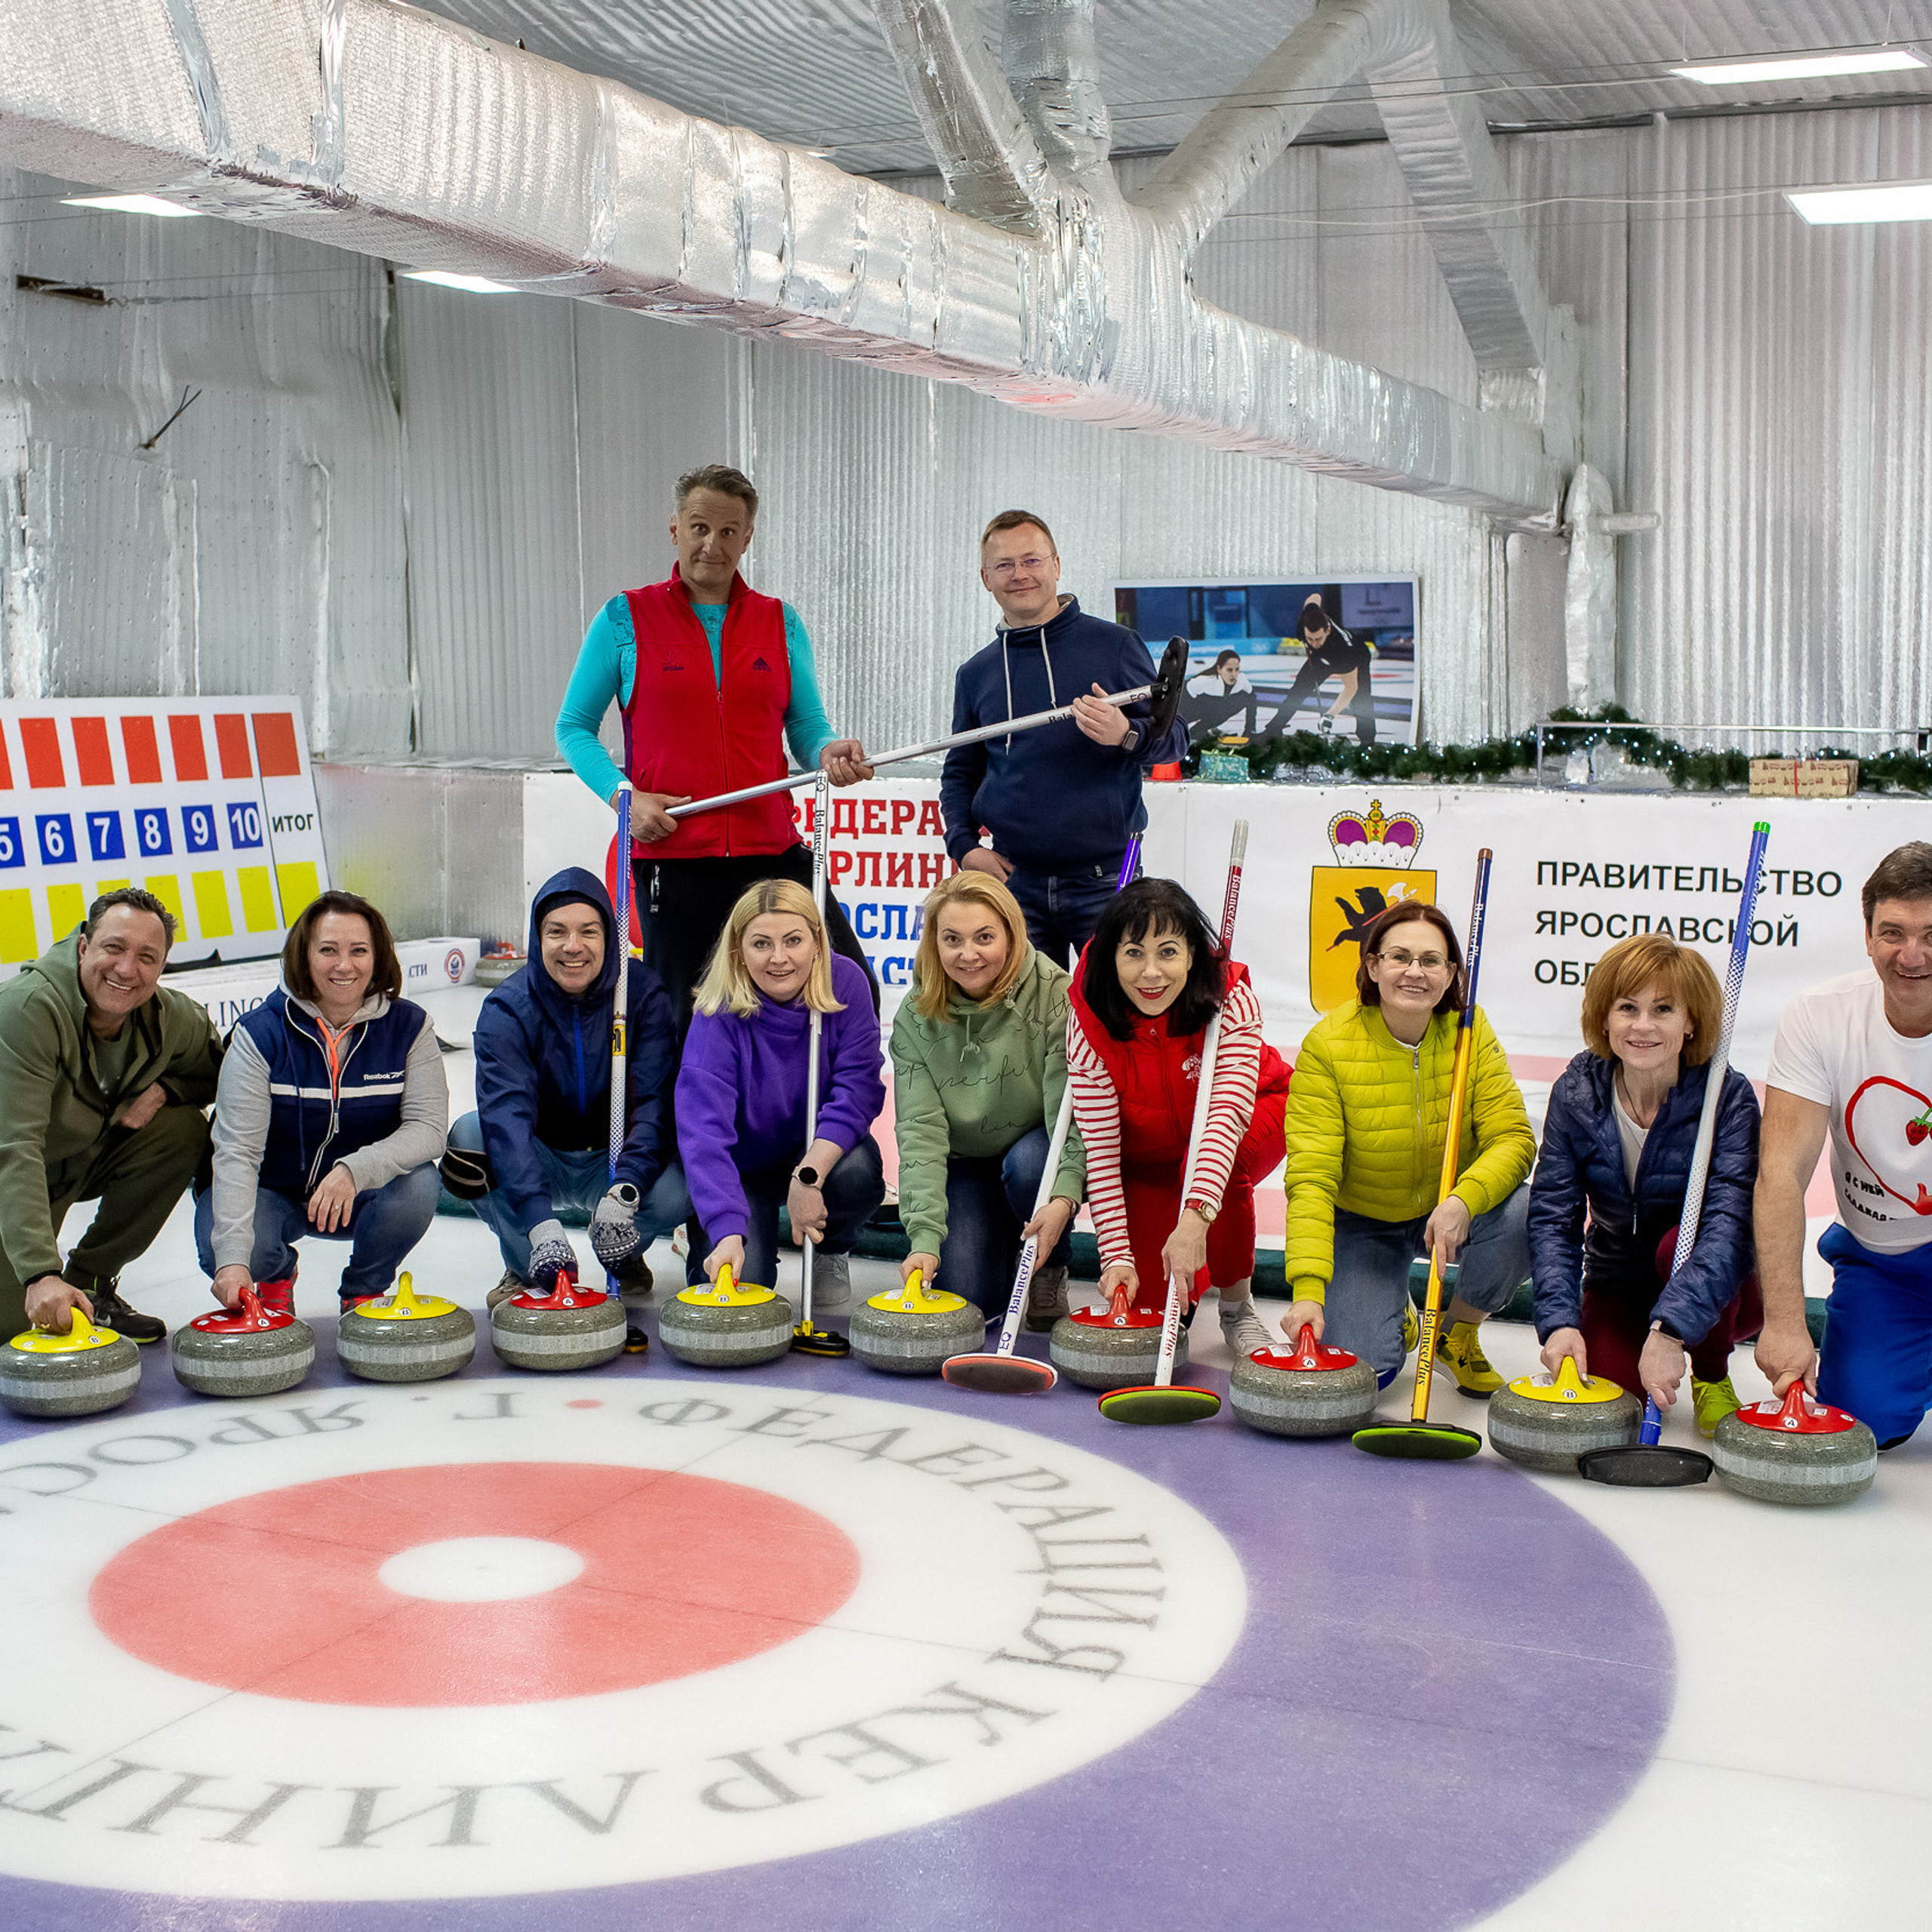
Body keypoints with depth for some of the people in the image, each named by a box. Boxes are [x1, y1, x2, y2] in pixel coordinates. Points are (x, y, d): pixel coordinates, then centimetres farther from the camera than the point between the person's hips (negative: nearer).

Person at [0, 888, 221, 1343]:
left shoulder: (174, 1018, -17)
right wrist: (40, 1273, -49)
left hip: (90, 1156, 6)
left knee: (185, 1129, -18)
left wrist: (162, 1089, -18)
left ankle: (90, 1282, -3)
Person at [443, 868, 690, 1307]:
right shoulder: (507, 1008, -18)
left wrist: (622, 1195, -42)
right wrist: (542, 1224, -47)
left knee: (675, 1191, -32)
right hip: (539, 1166, 1)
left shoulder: (643, 994, -14)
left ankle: (627, 1257, 6)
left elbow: (655, 1103, -23)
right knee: (469, 1135, -29)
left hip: (614, 1160, 0)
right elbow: (508, 1114, -31)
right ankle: (524, 1268, -5)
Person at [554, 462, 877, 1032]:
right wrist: (623, 795, -10)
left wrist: (831, 752, -14)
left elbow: (807, 729, 10)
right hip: (671, 855, -2)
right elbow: (574, 727, 7)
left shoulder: (780, 623, 11)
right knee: (685, 1024, 5)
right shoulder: (627, 617, 5)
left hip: (772, 852, 2)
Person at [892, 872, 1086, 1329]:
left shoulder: (1054, 994, -22)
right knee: (967, 1294, -17)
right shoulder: (916, 1015, -14)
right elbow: (920, 1129, -19)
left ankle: (1048, 1274, -6)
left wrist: (1064, 1197, -43)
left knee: (1028, 1164, -36)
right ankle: (1005, 1242, 20)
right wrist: (925, 1237, -31)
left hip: (1036, 1150, -1)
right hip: (965, 1166, 2)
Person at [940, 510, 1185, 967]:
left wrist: (1127, 735, -19)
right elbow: (960, 771, 22)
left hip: (1104, 878, -3)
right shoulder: (976, 674, 13)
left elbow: (1176, 736, 3)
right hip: (1015, 882, 3)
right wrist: (964, 845, 5)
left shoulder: (1114, 645, 3)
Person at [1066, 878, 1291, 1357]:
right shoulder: (1090, 1025, -27)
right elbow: (1099, 1149, -25)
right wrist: (1117, 1257, -33)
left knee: (1211, 1169, -37)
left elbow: (1230, 1109, -42)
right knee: (1147, 1303, -15)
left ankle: (1237, 1308, -11)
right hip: (1148, 1151, 1)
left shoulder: (1231, 998, -30)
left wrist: (1195, 1218, -55)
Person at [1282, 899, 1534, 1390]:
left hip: (1449, 1213, 2)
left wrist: (1463, 1201, -39)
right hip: (1361, 1224, -2)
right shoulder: (1327, 1045, -22)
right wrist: (1307, 1290, -37)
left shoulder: (1471, 1033, -14)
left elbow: (1513, 1139, -17)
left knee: (1524, 1214, -30)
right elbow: (1311, 1177, -26)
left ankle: (1458, 1333, 1)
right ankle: (1393, 1313, 21)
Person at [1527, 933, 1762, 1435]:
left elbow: (1731, 1224, -32)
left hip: (1712, 1297, -3)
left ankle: (1712, 1376, -6)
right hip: (1617, 1289, 3)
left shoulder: (1727, 1096, -22)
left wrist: (1669, 1329, -45)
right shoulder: (1576, 1093, -12)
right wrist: (1560, 1321, -31)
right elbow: (1553, 1216, -14)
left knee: (1682, 1242, -34)